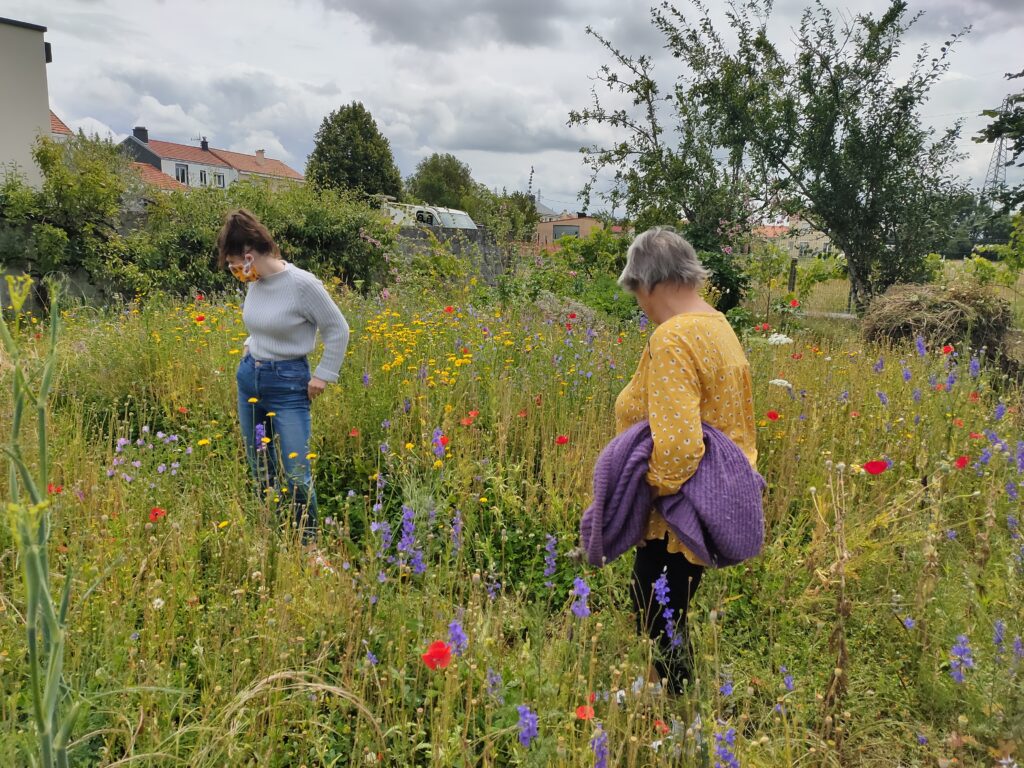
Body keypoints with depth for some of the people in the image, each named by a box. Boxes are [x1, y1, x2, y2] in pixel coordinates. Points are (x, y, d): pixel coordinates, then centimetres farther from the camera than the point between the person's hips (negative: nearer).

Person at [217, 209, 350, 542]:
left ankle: (308, 541, 13)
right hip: (249, 378, 7)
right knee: (260, 474, 13)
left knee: (295, 476, -7)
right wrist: (252, 352, 9)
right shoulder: (255, 282, 1)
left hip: (288, 384, -7)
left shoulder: (302, 283, -18)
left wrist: (323, 376, -7)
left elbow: (338, 330, -9)